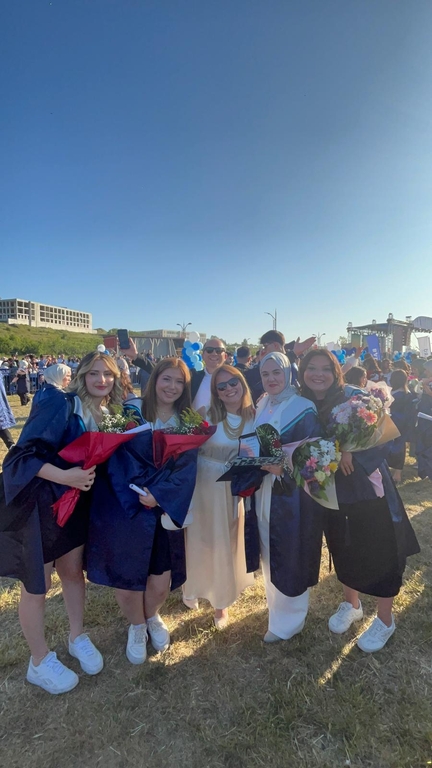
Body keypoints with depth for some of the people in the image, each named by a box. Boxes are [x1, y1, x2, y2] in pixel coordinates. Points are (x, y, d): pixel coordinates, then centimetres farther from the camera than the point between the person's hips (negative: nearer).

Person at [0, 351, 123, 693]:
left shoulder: (105, 414, 1)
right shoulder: (58, 403, -21)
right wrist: (64, 476, -35)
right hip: (38, 504, -6)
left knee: (74, 571, 20)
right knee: (37, 585, 10)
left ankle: (77, 637, 43)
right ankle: (40, 662, 33)